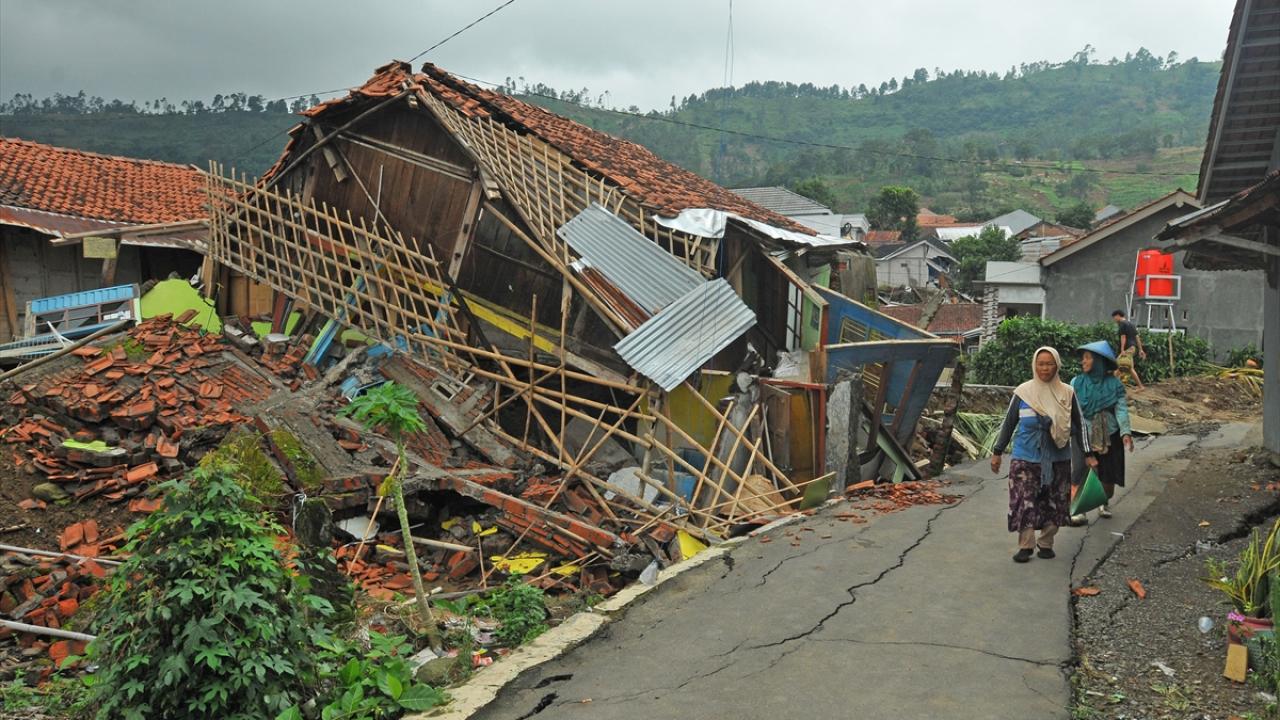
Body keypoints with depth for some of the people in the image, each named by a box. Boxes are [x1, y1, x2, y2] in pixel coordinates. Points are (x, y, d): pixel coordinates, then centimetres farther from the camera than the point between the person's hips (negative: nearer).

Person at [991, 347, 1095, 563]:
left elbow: (1078, 425, 9)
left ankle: (1046, 543, 18)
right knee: (1024, 502, -7)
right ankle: (1026, 546, -1)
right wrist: (998, 452, 7)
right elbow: (1009, 423, 7)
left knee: (1054, 503, 5)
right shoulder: (1023, 392, 0)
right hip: (1026, 458, -1)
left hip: (1057, 458, 1)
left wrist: (1087, 454, 5)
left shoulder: (1067, 393, 2)